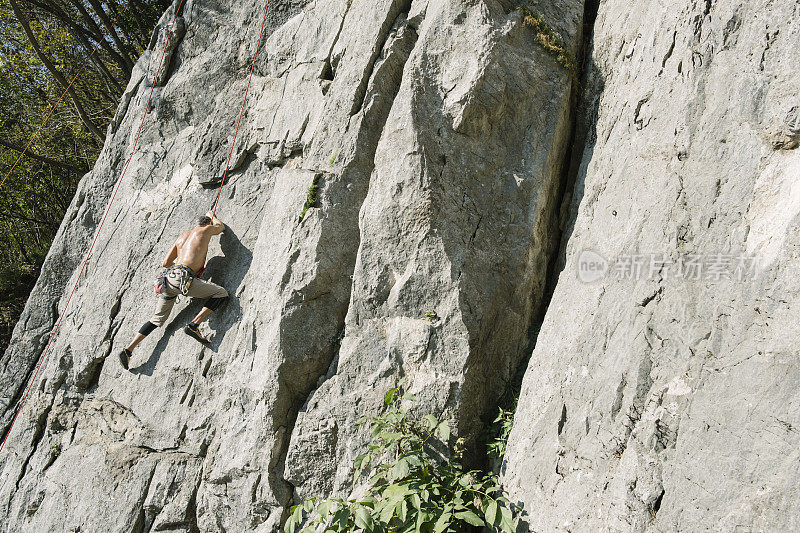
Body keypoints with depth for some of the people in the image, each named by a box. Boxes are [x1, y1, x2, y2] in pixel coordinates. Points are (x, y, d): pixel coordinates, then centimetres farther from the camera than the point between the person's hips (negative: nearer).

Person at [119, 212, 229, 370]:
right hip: (183, 278, -7)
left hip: (167, 278, 7)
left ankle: (128, 350, 16)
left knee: (157, 319, 20)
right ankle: (193, 325, -13)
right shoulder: (206, 230, 10)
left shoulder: (182, 235, 26)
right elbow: (220, 226, 35)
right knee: (221, 293, -2)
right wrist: (211, 215, 54)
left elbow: (165, 263, 27)